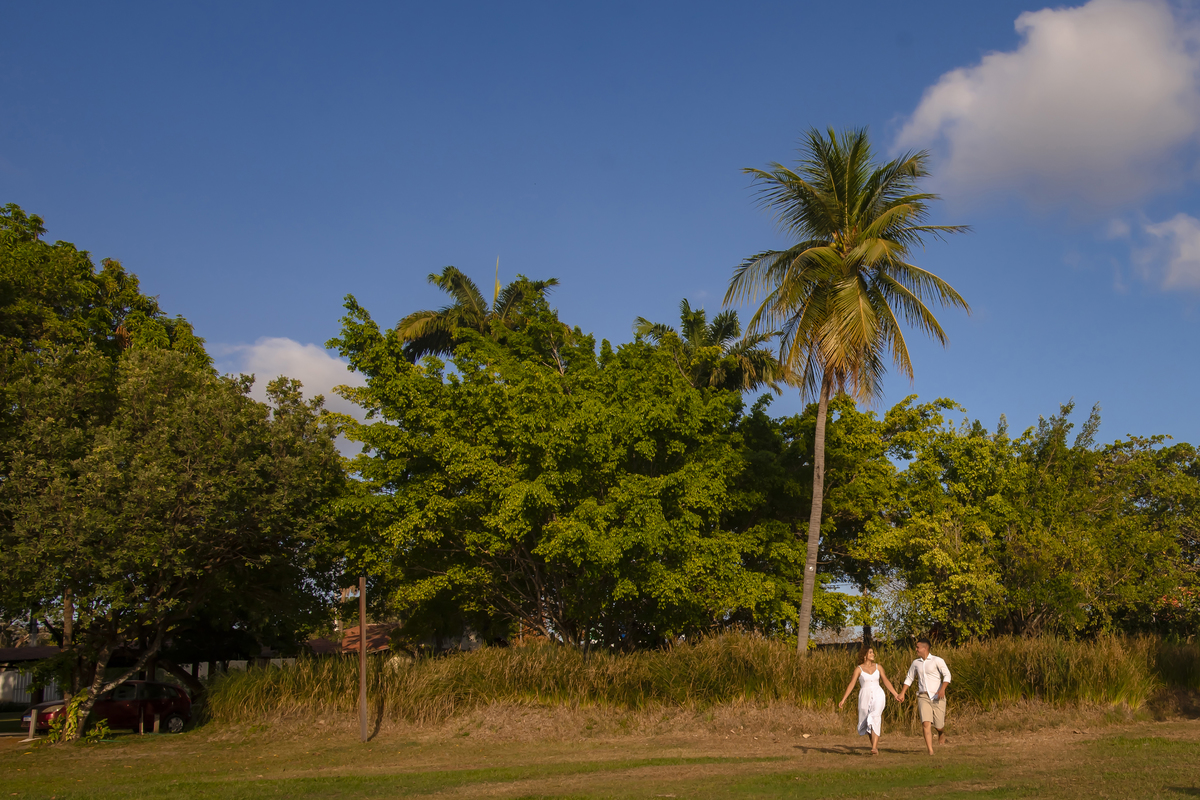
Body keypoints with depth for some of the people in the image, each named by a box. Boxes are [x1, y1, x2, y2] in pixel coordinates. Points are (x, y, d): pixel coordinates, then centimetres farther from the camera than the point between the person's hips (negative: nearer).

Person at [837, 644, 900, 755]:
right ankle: (876, 745, 28)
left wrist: (895, 694, 8)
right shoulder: (858, 669, 0)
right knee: (866, 722, 7)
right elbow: (851, 684, -4)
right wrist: (843, 699, -10)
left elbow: (886, 681, 13)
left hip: (878, 696, 0)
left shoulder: (878, 667, 7)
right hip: (865, 697, 0)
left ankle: (874, 748, -27)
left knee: (875, 719, -21)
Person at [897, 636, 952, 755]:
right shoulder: (916, 663, 10)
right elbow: (909, 678, 21)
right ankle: (930, 750, -14)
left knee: (938, 726, 4)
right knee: (926, 724, -15)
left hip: (937, 697, -3)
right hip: (923, 697, 3)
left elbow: (947, 675, -10)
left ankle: (942, 732, 41)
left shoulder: (937, 661, -4)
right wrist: (902, 693, 13)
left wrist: (943, 689, -26)